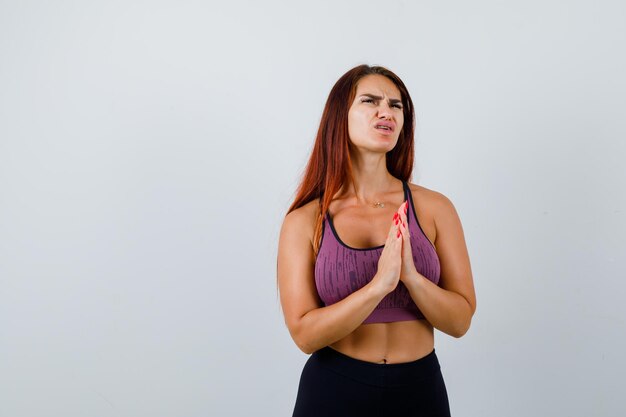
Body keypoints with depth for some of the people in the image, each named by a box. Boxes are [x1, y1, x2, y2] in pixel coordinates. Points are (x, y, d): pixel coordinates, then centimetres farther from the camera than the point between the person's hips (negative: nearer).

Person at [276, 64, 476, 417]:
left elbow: (460, 321, -5)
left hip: (420, 388, 2)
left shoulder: (435, 208, -5)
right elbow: (305, 334, -13)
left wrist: (411, 275, -23)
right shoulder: (304, 222, -9)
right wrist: (379, 284, -26)